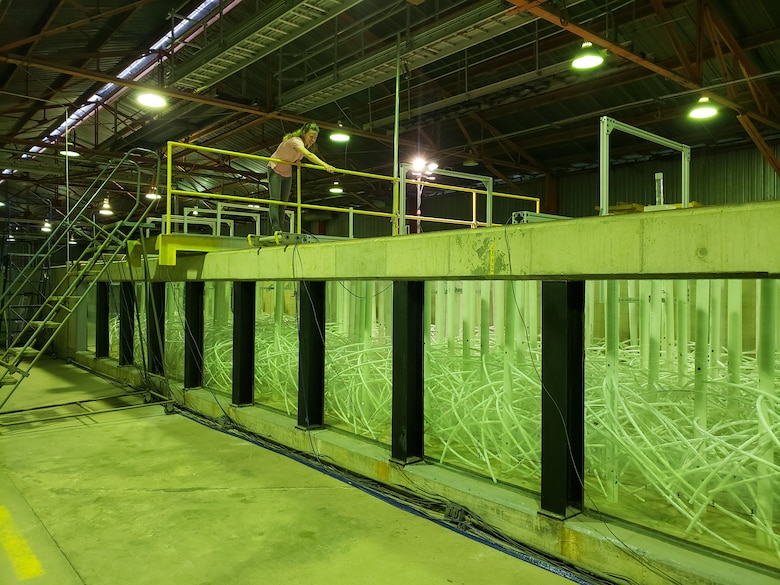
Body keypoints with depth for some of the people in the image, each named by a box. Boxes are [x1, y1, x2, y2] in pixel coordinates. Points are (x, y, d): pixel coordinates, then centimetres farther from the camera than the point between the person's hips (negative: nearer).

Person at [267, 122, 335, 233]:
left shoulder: (306, 144, -6)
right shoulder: (295, 141, -31)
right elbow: (309, 155, -49)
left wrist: (297, 161, -11)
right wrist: (325, 165, -60)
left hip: (287, 173, 8)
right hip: (275, 170, -8)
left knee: (283, 203, 3)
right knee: (275, 200, -17)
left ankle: (278, 230, 4)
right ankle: (275, 229, -25)